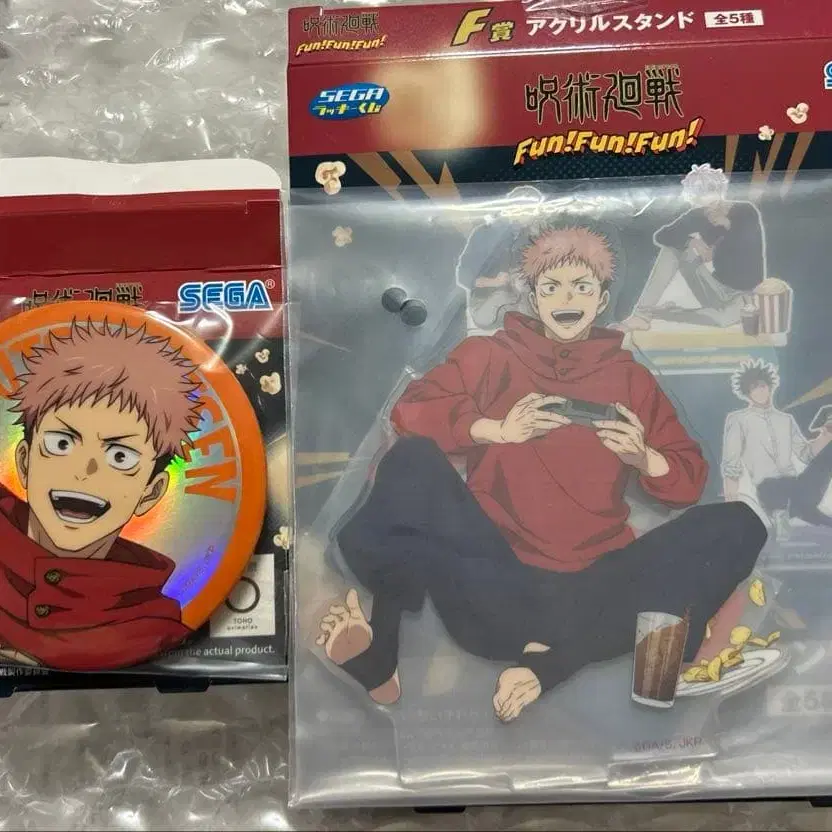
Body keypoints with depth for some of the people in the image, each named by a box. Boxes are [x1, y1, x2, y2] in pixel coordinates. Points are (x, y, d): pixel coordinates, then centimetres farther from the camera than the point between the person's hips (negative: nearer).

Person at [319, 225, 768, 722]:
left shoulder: (632, 378, 16)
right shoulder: (491, 356, 13)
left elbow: (691, 481, 14)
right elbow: (410, 411, 2)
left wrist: (644, 458, -6)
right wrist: (496, 429, -9)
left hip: (594, 590, 3)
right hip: (495, 582, -2)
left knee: (737, 524, -17)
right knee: (414, 458, -21)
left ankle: (552, 663, -31)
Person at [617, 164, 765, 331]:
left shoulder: (747, 212, -11)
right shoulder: (698, 215, -2)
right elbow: (661, 236, -13)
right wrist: (691, 242, -26)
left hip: (745, 292, -4)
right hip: (718, 288, 4)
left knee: (725, 317, -41)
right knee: (671, 248, -13)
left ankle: (656, 312, -23)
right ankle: (641, 314, -23)